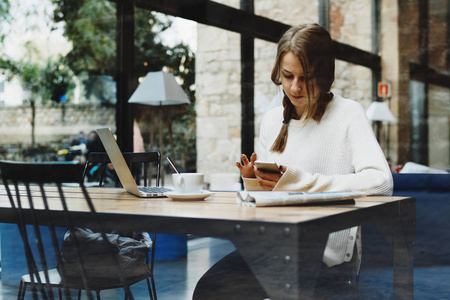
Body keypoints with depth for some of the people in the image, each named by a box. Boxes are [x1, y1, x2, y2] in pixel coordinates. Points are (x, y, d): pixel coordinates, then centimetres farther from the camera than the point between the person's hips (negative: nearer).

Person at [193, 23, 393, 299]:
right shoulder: (272, 120, 15)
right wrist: (254, 181, -4)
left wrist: (299, 182, -21)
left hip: (328, 254, -5)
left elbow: (381, 182, -19)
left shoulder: (347, 114, -3)